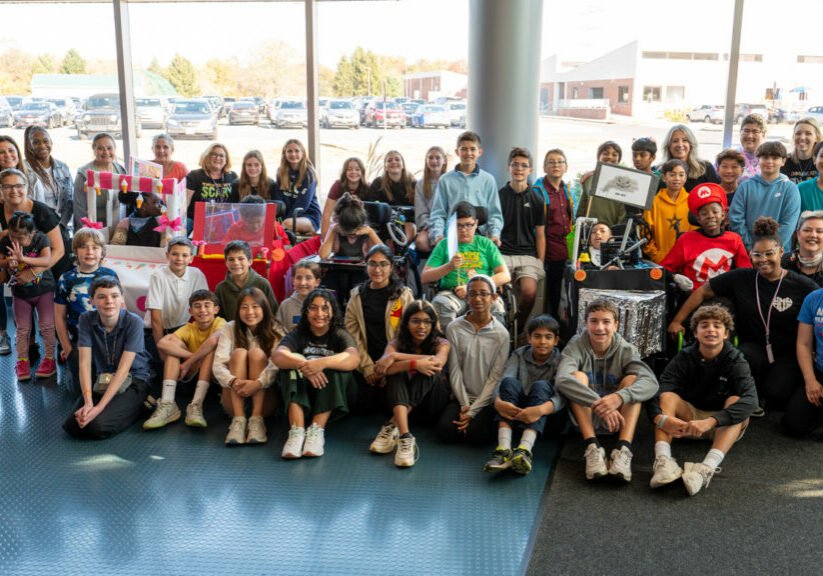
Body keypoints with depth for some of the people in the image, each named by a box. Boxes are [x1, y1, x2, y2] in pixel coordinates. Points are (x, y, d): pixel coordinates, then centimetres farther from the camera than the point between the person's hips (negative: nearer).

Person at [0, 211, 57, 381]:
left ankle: (49, 359, 10)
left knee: (47, 325, -3)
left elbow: (47, 261, -34)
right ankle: (22, 361, 16)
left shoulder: (41, 239, -19)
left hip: (43, 290, -2)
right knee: (22, 328, 6)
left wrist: (23, 258, -44)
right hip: (19, 293, 3)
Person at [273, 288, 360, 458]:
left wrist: (323, 363, -40)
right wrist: (303, 365, -38)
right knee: (293, 361, -23)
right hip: (299, 394, 1)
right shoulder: (298, 335, 6)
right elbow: (277, 355, -17)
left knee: (333, 365, -26)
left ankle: (317, 430, -34)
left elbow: (354, 358, -21)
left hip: (334, 394, -1)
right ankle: (296, 431, -37)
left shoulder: (340, 335, 3)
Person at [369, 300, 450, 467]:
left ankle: (391, 426, -38)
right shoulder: (396, 344, 1)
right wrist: (415, 363, -38)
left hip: (431, 409, -1)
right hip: (400, 402, 1)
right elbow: (380, 369, -22)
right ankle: (405, 437, -47)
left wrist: (395, 356, -28)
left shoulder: (441, 343, -1)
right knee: (396, 371, -27)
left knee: (430, 370, -28)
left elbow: (439, 361, -28)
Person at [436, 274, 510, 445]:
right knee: (446, 430, -23)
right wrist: (464, 405, -11)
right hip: (461, 396, 1)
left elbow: (495, 377, -5)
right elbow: (455, 371, -1)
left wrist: (473, 411, -13)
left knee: (478, 435, -25)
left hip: (486, 399, -1)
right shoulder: (454, 328, 0)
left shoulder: (501, 334, -3)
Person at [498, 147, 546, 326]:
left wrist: (540, 264, 4)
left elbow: (540, 235, 12)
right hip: (502, 253, 0)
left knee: (529, 291, -26)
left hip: (528, 254, 1)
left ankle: (519, 327, 0)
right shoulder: (498, 196, 10)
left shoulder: (536, 200, 12)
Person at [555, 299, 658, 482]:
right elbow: (562, 380, -29)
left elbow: (651, 382, -23)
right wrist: (598, 404, -42)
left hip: (616, 419, 1)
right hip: (583, 419, -1)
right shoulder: (576, 347, -8)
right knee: (578, 375, -22)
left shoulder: (626, 350, -4)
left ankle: (623, 449, -36)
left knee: (632, 379, -19)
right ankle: (592, 447, -36)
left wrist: (619, 397, -43)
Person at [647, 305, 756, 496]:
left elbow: (751, 399, -33)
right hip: (688, 419, 2)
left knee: (735, 401, -30)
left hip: (724, 426, -2)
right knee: (667, 396, -23)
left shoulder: (735, 360, -13)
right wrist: (660, 418, -45)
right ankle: (663, 460, -46)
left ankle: (707, 467, -49)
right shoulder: (685, 357, -8)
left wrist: (710, 422, -47)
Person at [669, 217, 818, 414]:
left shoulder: (802, 286, -5)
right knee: (746, 355, -34)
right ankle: (752, 400, -3)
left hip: (787, 354, -1)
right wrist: (677, 321, 3)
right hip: (753, 348, 1)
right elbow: (702, 292, 6)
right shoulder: (741, 278, -2)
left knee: (776, 395, -27)